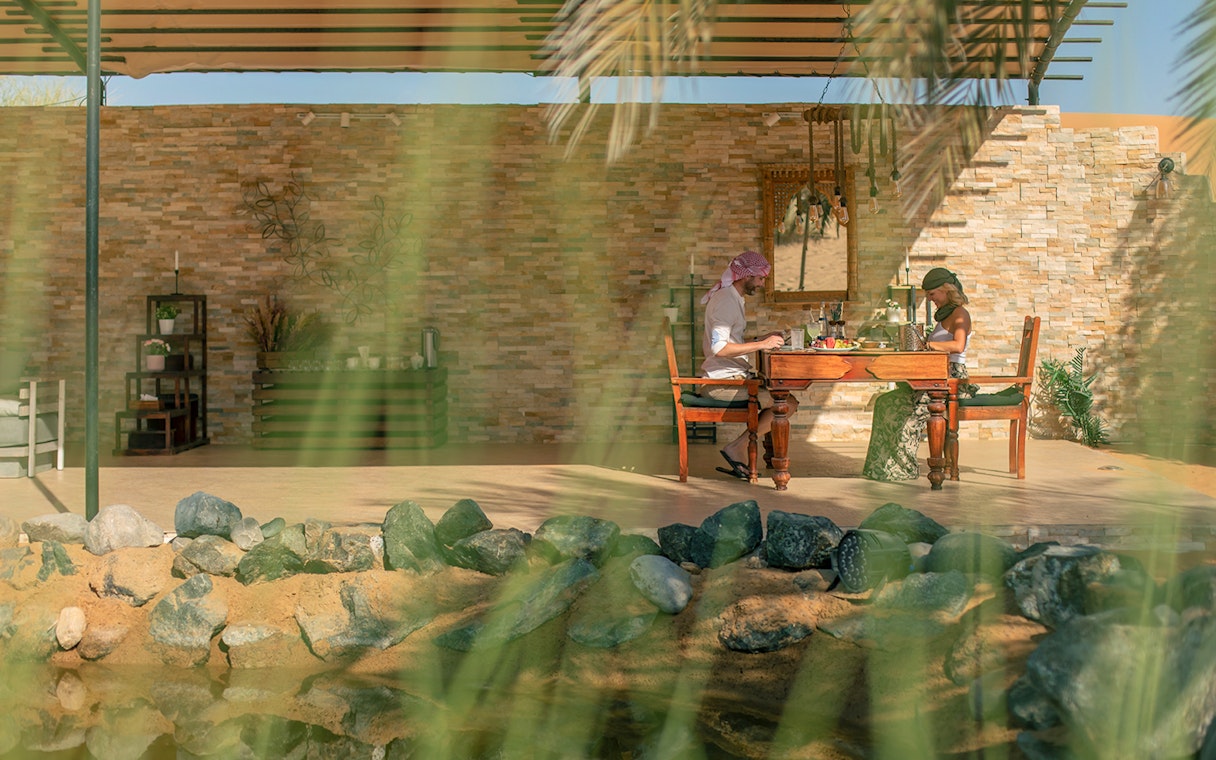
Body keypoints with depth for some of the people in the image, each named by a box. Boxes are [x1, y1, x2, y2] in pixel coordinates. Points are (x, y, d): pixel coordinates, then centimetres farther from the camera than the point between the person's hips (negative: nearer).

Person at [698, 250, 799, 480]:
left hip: (731, 377, 11)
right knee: (788, 403, -15)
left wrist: (764, 339, 11)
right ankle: (737, 448, -8)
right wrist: (762, 344, -21)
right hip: (723, 382, -11)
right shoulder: (726, 301, -14)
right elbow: (720, 348, -25)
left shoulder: (733, 299, 19)